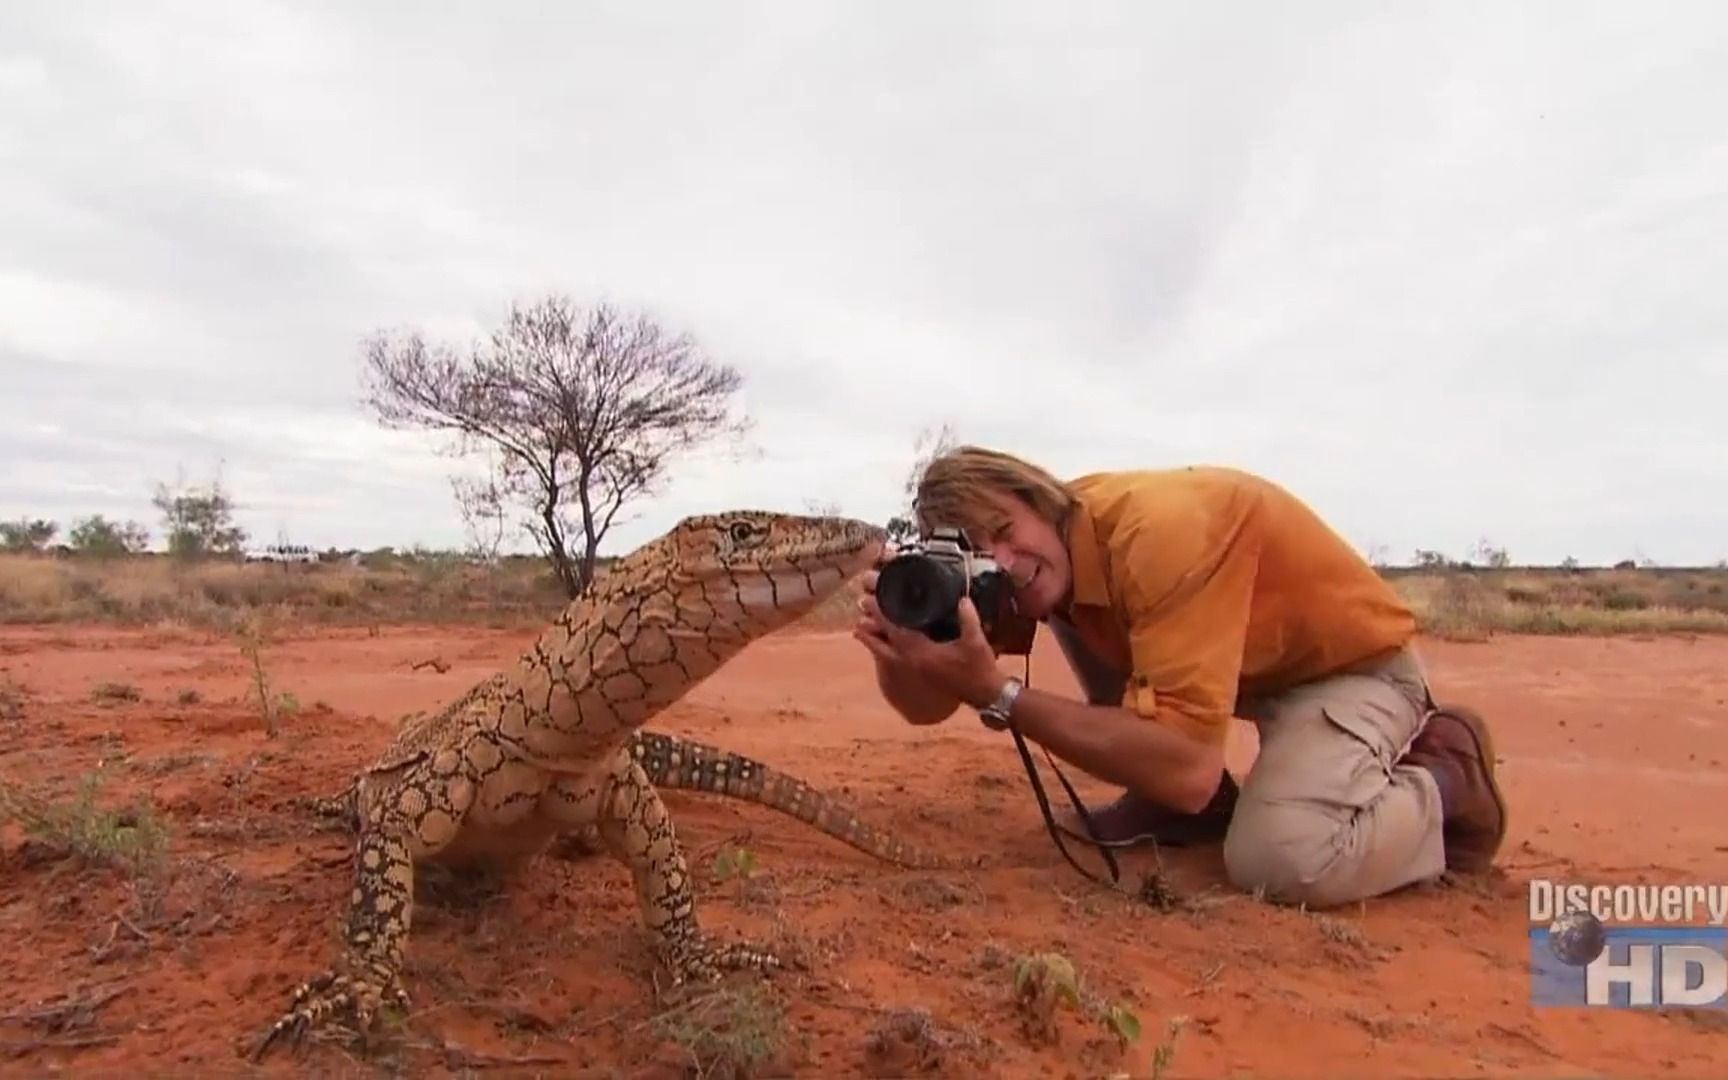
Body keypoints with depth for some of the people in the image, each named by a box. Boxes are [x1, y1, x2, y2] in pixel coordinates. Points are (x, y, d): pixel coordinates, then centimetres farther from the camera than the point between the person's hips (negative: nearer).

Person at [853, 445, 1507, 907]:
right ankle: (1196, 809, 4)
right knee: (1059, 603, -8)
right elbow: (925, 707, -9)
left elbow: (1188, 767, -41)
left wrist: (998, 694, -43)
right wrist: (893, 649, -32)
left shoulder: (1159, 530, -36)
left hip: (1354, 661, -7)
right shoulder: (1041, 556, -12)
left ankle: (1446, 783, 1)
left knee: (1278, 861, -32)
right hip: (1237, 659, 7)